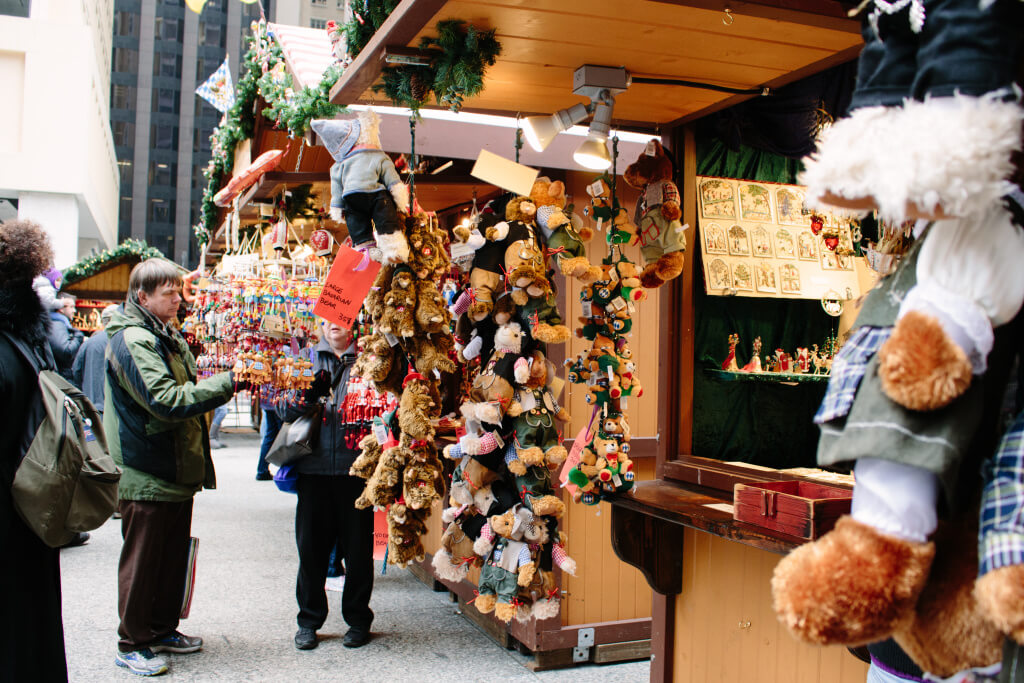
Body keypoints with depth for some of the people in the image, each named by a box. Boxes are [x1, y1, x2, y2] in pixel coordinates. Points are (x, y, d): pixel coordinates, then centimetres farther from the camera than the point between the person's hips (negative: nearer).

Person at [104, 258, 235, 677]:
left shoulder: (169, 337, 14)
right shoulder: (132, 340, -17)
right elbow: (167, 401, -27)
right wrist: (228, 382, -26)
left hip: (177, 469, 9)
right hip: (146, 475, -9)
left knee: (174, 556, 17)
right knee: (142, 560, 2)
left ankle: (163, 630, 30)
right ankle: (132, 643, 15)